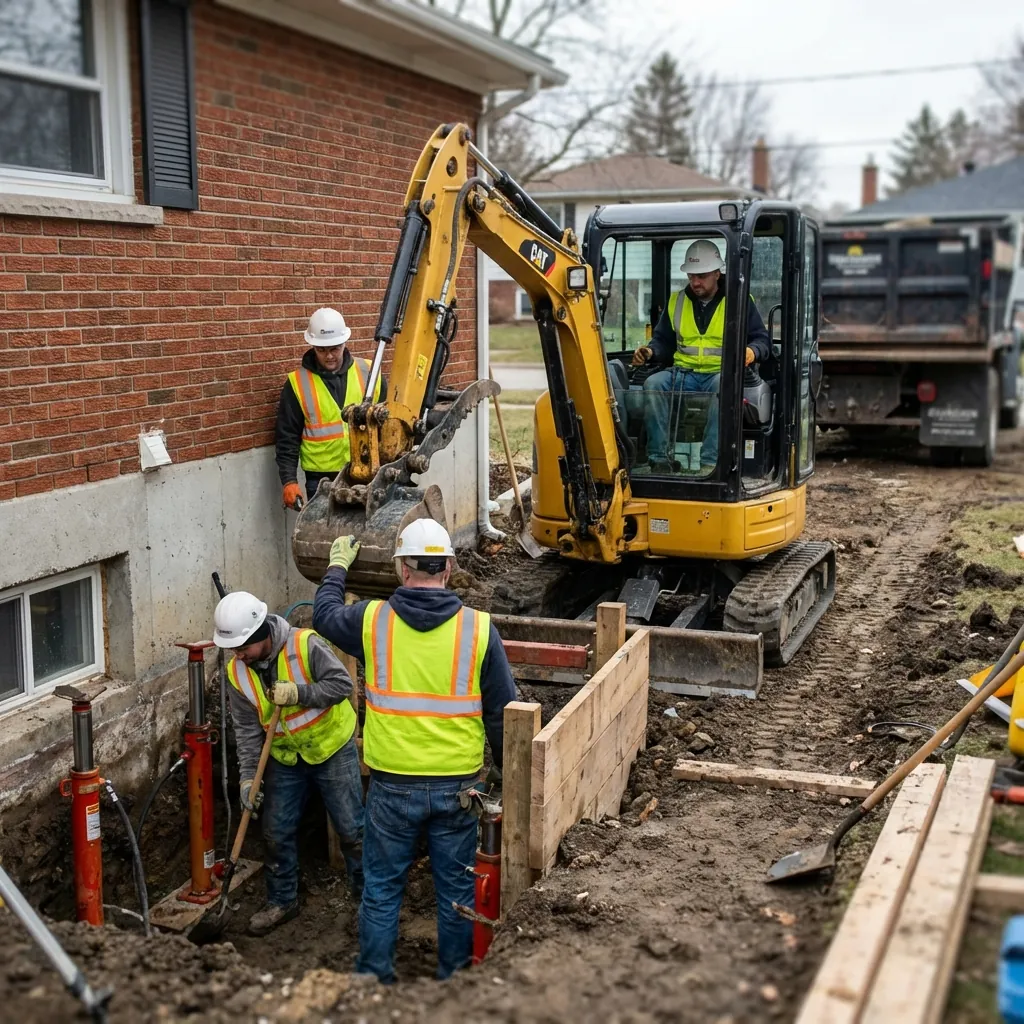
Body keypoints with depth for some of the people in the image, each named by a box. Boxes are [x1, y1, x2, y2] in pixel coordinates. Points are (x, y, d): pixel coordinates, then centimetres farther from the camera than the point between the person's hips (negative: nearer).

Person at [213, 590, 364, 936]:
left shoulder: (305, 645, -25)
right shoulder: (237, 672, -10)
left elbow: (342, 683, -24)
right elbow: (246, 728, -6)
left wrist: (299, 692, -33)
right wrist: (248, 775, -11)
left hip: (332, 748, -4)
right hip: (285, 758, 5)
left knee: (351, 829, 4)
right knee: (277, 832, 10)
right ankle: (282, 901, 29)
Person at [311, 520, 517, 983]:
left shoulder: (372, 620, -8)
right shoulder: (478, 628, -8)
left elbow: (324, 614, 16)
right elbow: (502, 712, -2)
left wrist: (337, 567, 33)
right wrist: (507, 771, 12)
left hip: (392, 784, 0)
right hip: (457, 786, 0)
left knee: (382, 888, 15)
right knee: (456, 889, 15)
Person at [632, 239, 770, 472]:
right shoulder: (676, 301, 16)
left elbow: (762, 340, 6)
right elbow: (663, 340, 22)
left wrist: (752, 351, -18)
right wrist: (650, 351, -2)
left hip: (722, 373, -3)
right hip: (683, 372, 3)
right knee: (653, 384, -28)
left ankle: (710, 462, -42)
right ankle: (661, 458, -28)